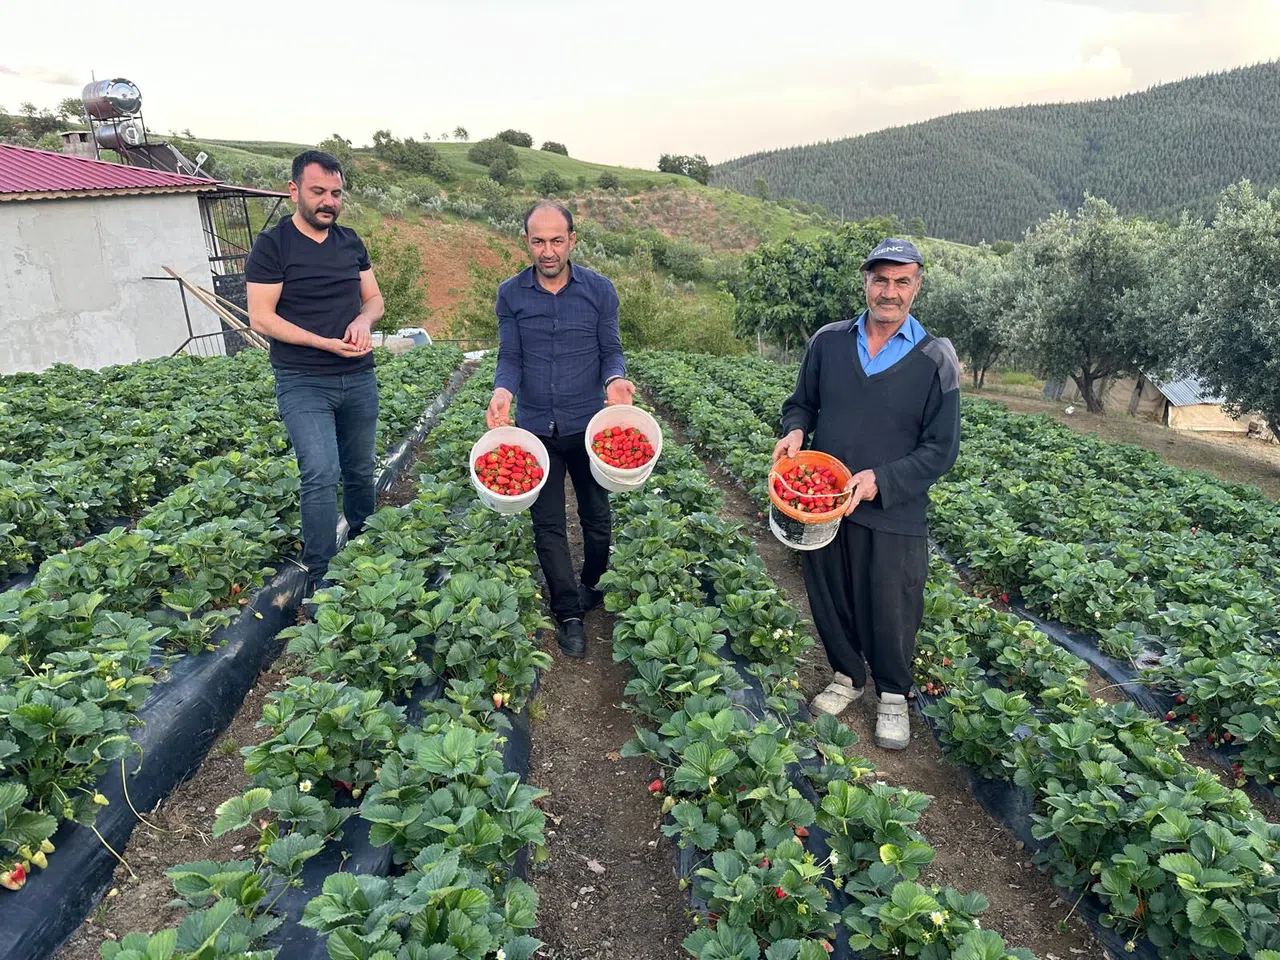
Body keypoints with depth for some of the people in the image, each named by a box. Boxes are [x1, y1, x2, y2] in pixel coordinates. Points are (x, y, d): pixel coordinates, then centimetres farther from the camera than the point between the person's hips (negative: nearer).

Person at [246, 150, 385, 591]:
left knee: (360, 471, 11)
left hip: (359, 379, 5)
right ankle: (318, 578, -5)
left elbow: (374, 299, 16)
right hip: (303, 384, -5)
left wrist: (364, 319, -8)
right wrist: (327, 343, -18)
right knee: (322, 473, -16)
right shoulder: (272, 245, -5)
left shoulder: (350, 241, 11)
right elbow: (261, 318, -9)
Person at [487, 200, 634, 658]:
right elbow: (510, 358, 0)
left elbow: (611, 351, 1)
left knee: (597, 517, 13)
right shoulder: (510, 294, -1)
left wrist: (614, 379, -21)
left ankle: (592, 588, 39)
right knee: (547, 525, 5)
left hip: (588, 425, 0)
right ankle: (569, 613, 19)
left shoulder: (599, 289, -3)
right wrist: (503, 390, -21)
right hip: (535, 427, 1)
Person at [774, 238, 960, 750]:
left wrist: (879, 479, -20)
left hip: (894, 515, -3)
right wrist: (795, 431, -10)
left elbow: (941, 449, -8)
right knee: (830, 600, 17)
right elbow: (801, 402, 13)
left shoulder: (936, 359, -7)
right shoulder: (828, 341, 1)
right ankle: (847, 675, 43)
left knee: (892, 612, 10)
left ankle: (893, 695, 36)